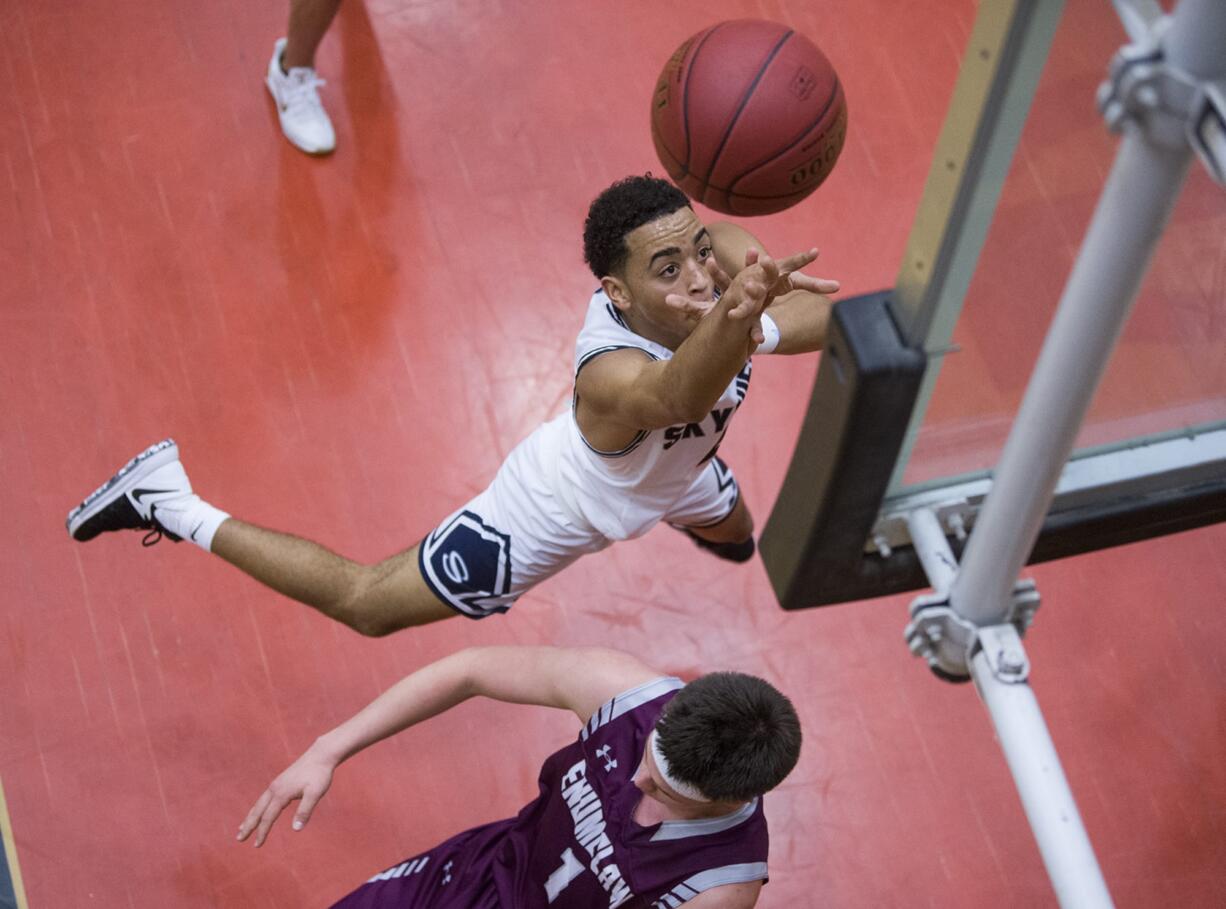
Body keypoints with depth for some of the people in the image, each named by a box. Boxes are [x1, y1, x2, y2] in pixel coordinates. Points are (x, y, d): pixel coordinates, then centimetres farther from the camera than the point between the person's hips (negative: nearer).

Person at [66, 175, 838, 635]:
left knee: (736, 534, 40)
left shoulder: (710, 286, -33)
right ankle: (176, 507, 17)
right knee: (363, 603, 8)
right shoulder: (614, 374, -52)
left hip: (667, 470, 8)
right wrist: (739, 315, -98)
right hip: (554, 518, -8)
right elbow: (679, 394, -75)